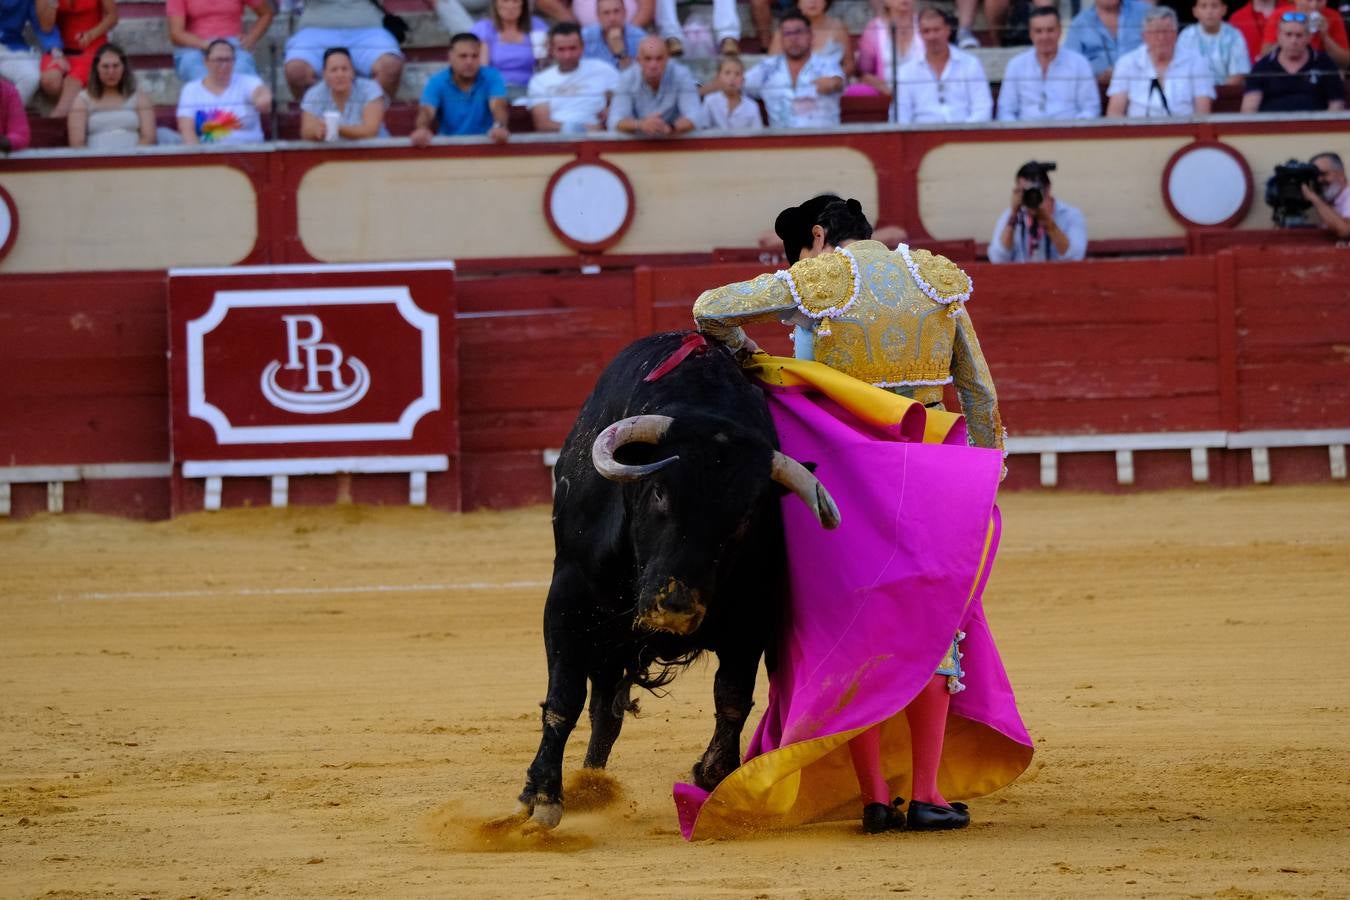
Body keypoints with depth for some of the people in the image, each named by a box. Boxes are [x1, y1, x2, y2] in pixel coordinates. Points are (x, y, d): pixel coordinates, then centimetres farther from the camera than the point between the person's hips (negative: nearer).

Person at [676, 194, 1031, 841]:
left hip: (843, 480, -2)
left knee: (851, 632, 8)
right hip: (927, 485, 2)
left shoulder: (818, 283, -5)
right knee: (930, 633, 10)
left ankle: (874, 796, 6)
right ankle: (927, 794, 4)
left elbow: (710, 309, -4)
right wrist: (985, 471, 14)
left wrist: (743, 352, 14)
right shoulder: (936, 280, 6)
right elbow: (980, 391, 8)